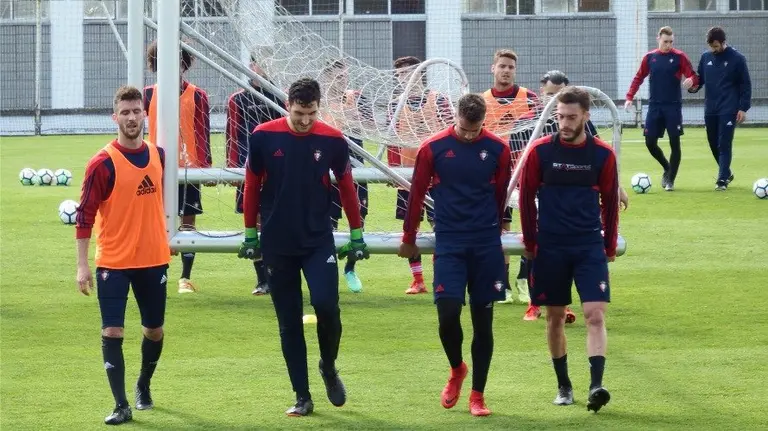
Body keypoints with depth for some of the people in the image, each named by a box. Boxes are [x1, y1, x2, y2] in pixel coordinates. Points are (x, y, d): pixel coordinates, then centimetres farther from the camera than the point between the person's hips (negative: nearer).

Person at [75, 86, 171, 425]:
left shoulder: (158, 155, 3)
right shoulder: (103, 163, -12)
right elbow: (85, 215, -10)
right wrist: (82, 265, -13)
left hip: (154, 259, 5)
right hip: (113, 262, -4)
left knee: (154, 330, 14)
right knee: (112, 331, -8)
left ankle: (144, 386, 38)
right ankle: (121, 406, -2)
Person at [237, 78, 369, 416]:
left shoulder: (332, 141, -6)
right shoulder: (263, 137, -7)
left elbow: (346, 187, 5)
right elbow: (252, 187, 3)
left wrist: (357, 236, 8)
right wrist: (250, 235, 7)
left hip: (318, 241, 0)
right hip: (277, 245, 1)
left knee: (326, 305, -16)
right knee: (289, 323, 4)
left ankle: (328, 367, 13)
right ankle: (302, 397, 12)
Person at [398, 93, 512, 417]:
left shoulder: (498, 149, -1)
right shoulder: (434, 148, -3)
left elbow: (500, 195, 11)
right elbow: (417, 193, 6)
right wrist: (408, 239, 12)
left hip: (486, 245, 1)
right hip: (448, 244, -1)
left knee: (482, 320, 4)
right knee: (447, 314, -11)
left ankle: (477, 395, 12)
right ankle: (457, 370, 18)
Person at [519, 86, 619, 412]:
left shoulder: (603, 154, -1)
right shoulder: (540, 151, -3)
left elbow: (610, 201, 8)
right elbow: (527, 198, 4)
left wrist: (609, 246, 8)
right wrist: (530, 243, 3)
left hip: (590, 246, 0)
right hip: (550, 247, 0)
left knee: (595, 315, -12)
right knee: (555, 317, 7)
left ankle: (596, 386, -18)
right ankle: (563, 386, 20)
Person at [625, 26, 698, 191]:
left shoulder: (679, 57, -2)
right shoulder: (649, 57, 6)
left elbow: (694, 77, -6)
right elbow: (639, 78, 11)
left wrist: (691, 80, -29)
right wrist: (629, 97, 1)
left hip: (673, 106, -3)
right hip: (655, 106, 3)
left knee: (674, 142, -4)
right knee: (650, 142, 0)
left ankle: (670, 180, 5)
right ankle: (667, 168, 25)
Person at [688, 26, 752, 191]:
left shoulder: (737, 59, -6)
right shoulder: (706, 57, 6)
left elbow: (746, 85, -4)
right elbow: (700, 78, 16)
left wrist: (743, 108, -10)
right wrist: (694, 86, -7)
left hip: (728, 110, -5)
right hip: (710, 109, 5)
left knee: (724, 145, -9)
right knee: (714, 144, 11)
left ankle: (722, 179, -7)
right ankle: (727, 173, 29)